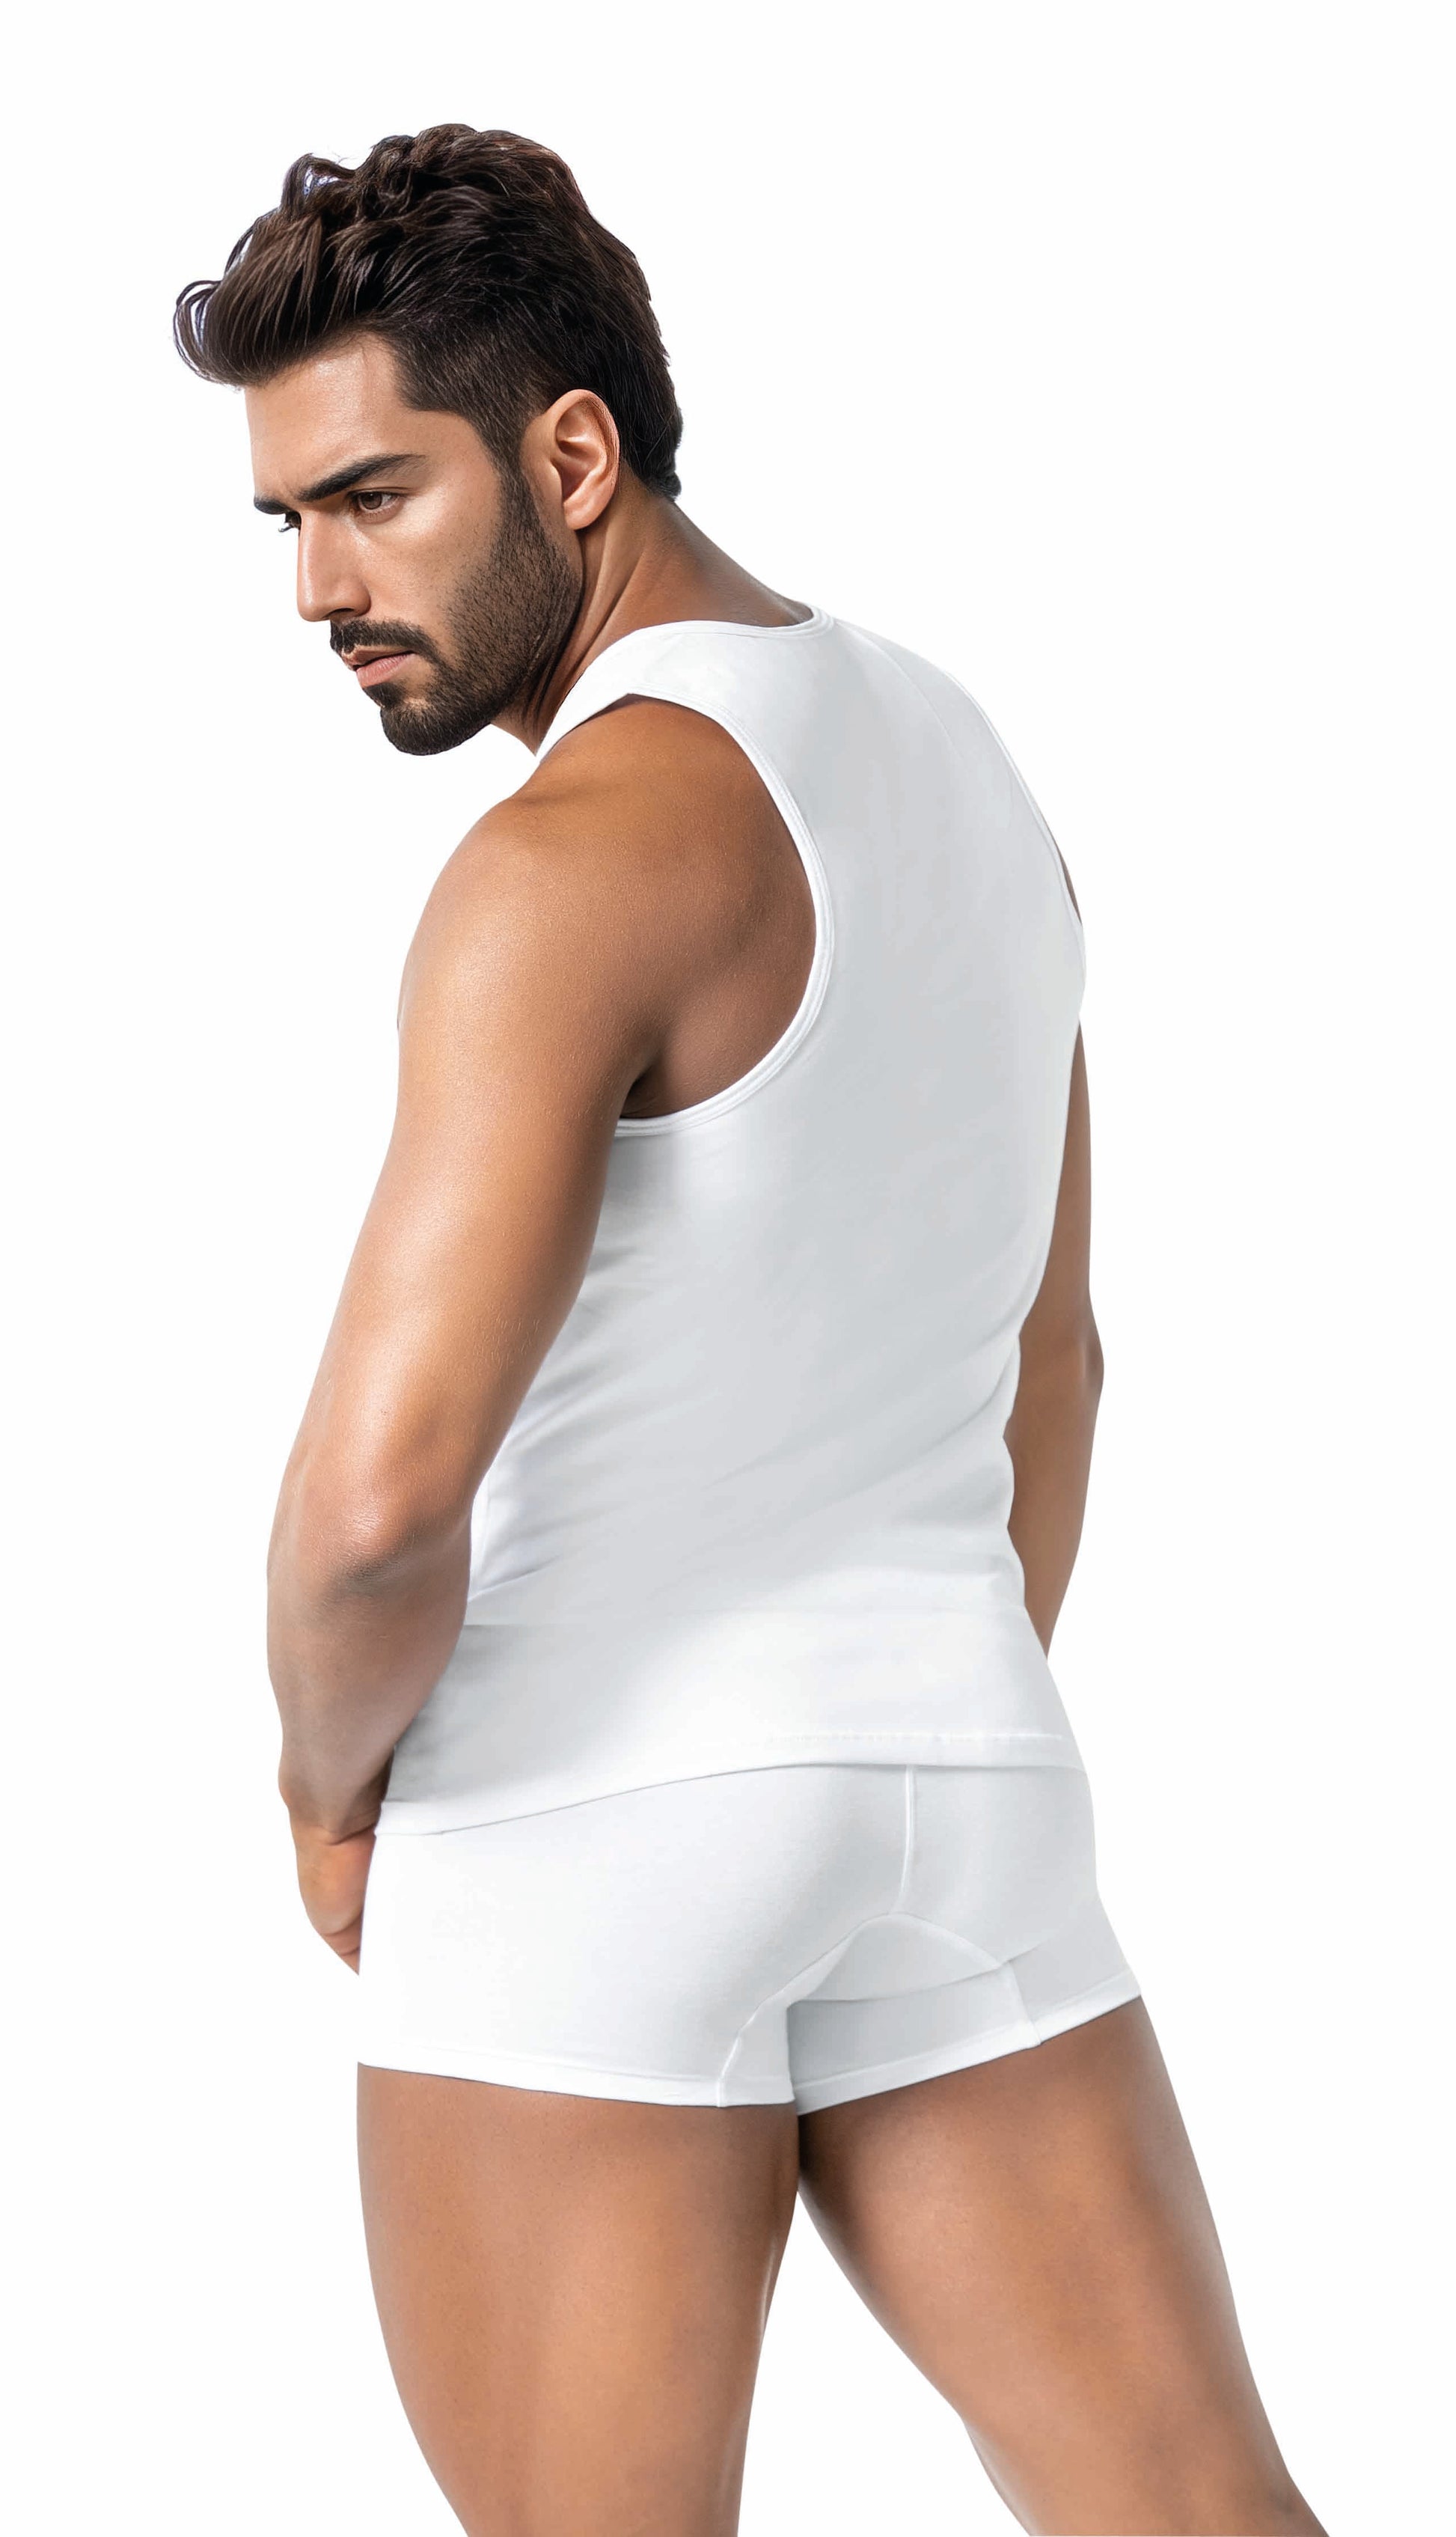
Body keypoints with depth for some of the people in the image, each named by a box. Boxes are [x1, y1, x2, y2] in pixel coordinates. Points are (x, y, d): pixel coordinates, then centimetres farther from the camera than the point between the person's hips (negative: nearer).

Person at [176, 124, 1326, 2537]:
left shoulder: (585, 849, -15)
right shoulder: (958, 762, 12)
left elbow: (382, 1489, -22)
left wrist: (331, 1786, -3)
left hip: (593, 1805, -7)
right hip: (957, 1765, 7)